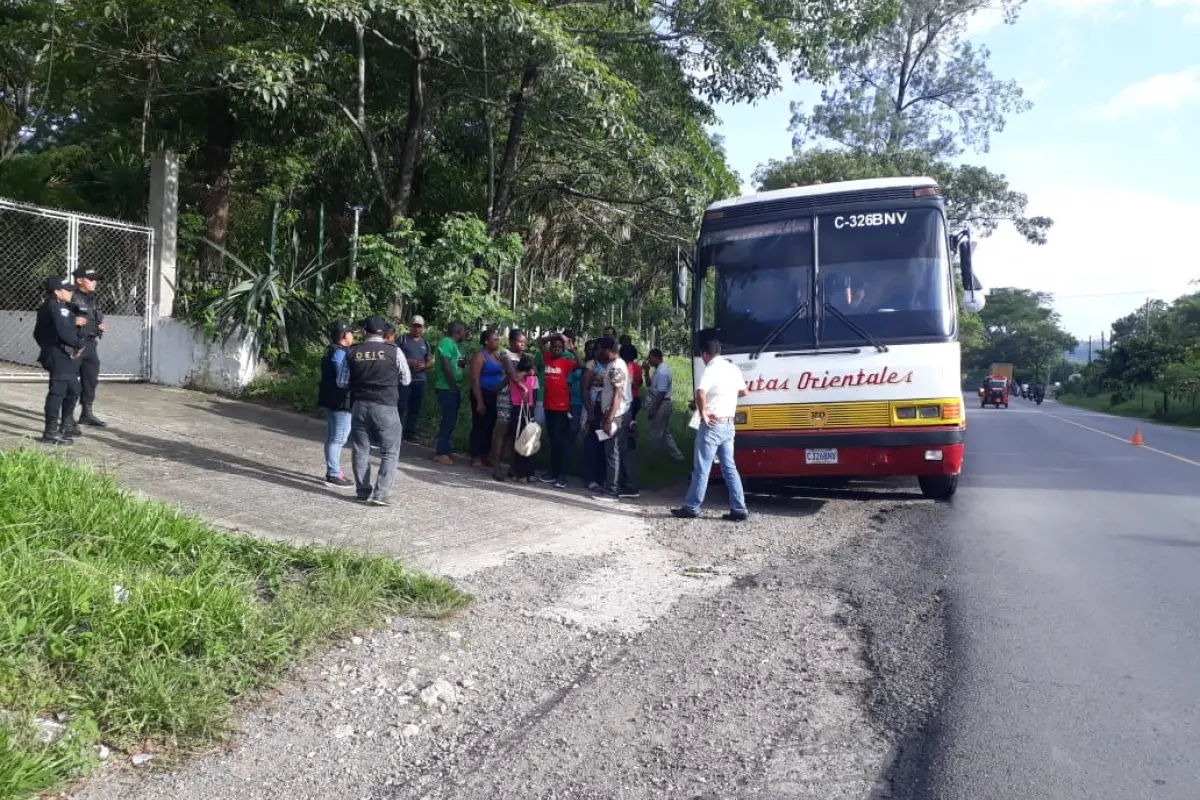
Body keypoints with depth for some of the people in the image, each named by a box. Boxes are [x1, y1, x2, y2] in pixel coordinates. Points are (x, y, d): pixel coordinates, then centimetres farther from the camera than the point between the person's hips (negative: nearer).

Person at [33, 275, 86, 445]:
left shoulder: (62, 307, 17)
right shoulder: (57, 307, -15)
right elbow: (63, 331, -24)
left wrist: (76, 322, 0)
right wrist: (79, 344, -13)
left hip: (66, 356, 11)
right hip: (59, 356, -11)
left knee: (73, 391, 21)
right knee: (57, 392, -9)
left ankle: (66, 425, 34)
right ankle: (51, 432, -6)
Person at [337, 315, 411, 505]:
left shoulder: (352, 352, 1)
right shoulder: (394, 351, -6)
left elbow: (342, 382, 6)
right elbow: (406, 380, 2)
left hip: (359, 406, 3)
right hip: (386, 407, -3)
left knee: (360, 451, 13)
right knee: (390, 452, 5)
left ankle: (363, 492, 17)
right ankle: (381, 494, -2)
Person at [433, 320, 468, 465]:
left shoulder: (454, 344, 16)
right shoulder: (447, 342, -14)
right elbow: (446, 366, -20)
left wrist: (464, 364, 10)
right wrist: (454, 386, -17)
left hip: (453, 388, 10)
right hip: (447, 388, -10)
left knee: (450, 420, 13)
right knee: (449, 420, -9)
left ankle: (443, 450, 21)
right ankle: (441, 453, -5)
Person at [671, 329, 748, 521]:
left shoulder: (711, 370, -17)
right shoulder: (733, 368, 8)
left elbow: (700, 393, -33)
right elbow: (743, 391, 21)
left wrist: (703, 413, -21)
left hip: (712, 425, -8)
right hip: (728, 425, 8)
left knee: (701, 469, 1)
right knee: (729, 468, 10)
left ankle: (691, 508, 10)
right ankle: (739, 510, 9)